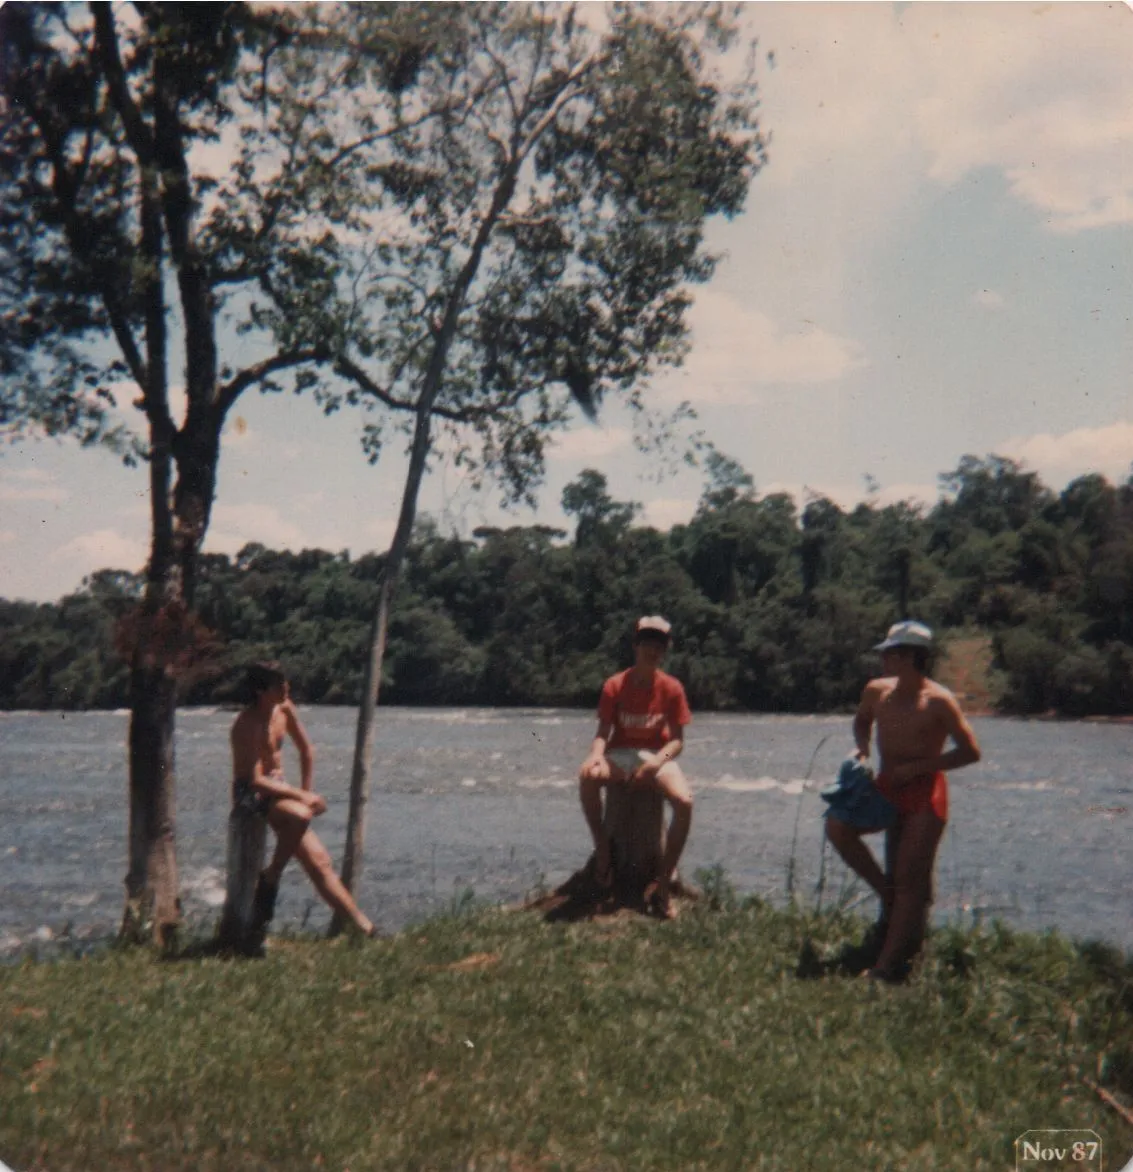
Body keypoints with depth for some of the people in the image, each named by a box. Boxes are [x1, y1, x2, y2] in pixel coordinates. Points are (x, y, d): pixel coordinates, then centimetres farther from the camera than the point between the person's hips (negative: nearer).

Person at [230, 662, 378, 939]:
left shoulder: (284, 709, 3)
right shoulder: (247, 725, -20)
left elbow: (306, 750, 16)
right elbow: (256, 780, -25)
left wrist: (306, 793, 8)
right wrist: (302, 796, -23)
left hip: (275, 788, 7)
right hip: (250, 793, -7)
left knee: (318, 861, 0)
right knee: (300, 815, -38)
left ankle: (365, 928, 0)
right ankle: (270, 879, -16)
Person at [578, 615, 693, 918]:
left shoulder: (671, 688, -6)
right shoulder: (614, 686, -7)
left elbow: (677, 740, -5)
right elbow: (603, 732, -7)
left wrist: (658, 760, -25)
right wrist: (595, 754, -30)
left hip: (656, 756, 0)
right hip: (620, 754, 0)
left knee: (684, 801, -32)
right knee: (588, 776, -36)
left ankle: (663, 884, -21)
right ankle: (602, 848, -15)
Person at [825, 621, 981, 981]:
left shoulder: (938, 701, -12)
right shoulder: (876, 691, 4)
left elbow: (970, 752, -9)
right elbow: (862, 722, 25)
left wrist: (917, 767, -15)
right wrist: (862, 748, 2)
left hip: (925, 793, -5)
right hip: (885, 788, 6)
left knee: (909, 881, -6)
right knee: (838, 825, -18)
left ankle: (886, 966, -1)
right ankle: (888, 895, 2)